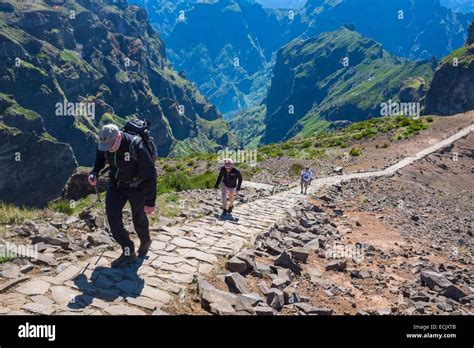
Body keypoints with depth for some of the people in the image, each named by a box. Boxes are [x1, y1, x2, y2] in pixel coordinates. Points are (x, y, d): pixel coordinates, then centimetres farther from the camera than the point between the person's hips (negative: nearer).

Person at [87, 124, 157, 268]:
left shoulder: (136, 147, -34)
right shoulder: (105, 143, -17)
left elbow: (150, 175, -25)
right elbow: (100, 156, 9)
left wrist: (150, 202, -20)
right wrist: (94, 172, -11)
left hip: (137, 187, -4)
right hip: (116, 184, 5)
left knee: (138, 218, 13)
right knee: (112, 216, -8)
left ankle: (145, 241, 46)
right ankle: (128, 252, 7)